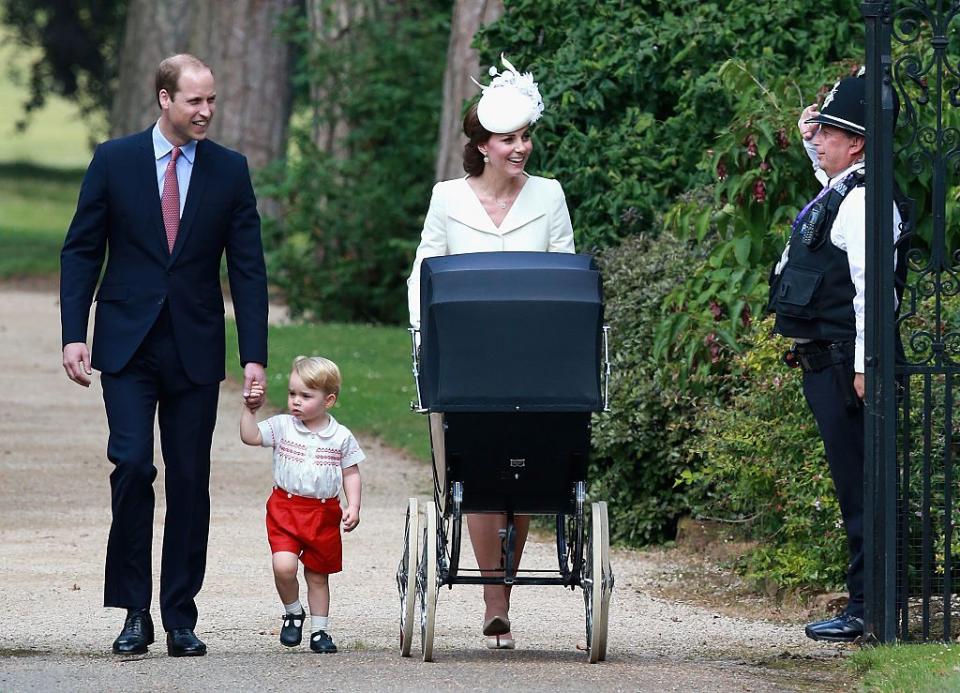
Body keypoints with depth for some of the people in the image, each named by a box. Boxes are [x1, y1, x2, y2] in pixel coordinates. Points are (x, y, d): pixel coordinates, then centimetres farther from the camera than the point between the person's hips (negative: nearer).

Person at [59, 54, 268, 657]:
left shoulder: (230, 171, 4)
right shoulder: (115, 161, 1)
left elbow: (248, 267, 5)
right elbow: (81, 251, 4)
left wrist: (255, 355, -1)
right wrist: (74, 334, -5)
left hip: (195, 351, 1)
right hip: (127, 345, -1)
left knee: (190, 482, 2)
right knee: (132, 465, -13)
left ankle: (181, 618, 9)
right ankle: (135, 612, -4)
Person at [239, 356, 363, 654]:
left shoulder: (341, 437, -1)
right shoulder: (282, 427, -1)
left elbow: (351, 474, 4)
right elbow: (250, 436, -8)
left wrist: (353, 507, -6)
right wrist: (250, 409, -19)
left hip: (324, 514, 1)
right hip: (285, 508, -1)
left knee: (318, 574, 11)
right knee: (284, 565, -19)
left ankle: (319, 630, 24)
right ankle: (293, 613, 7)